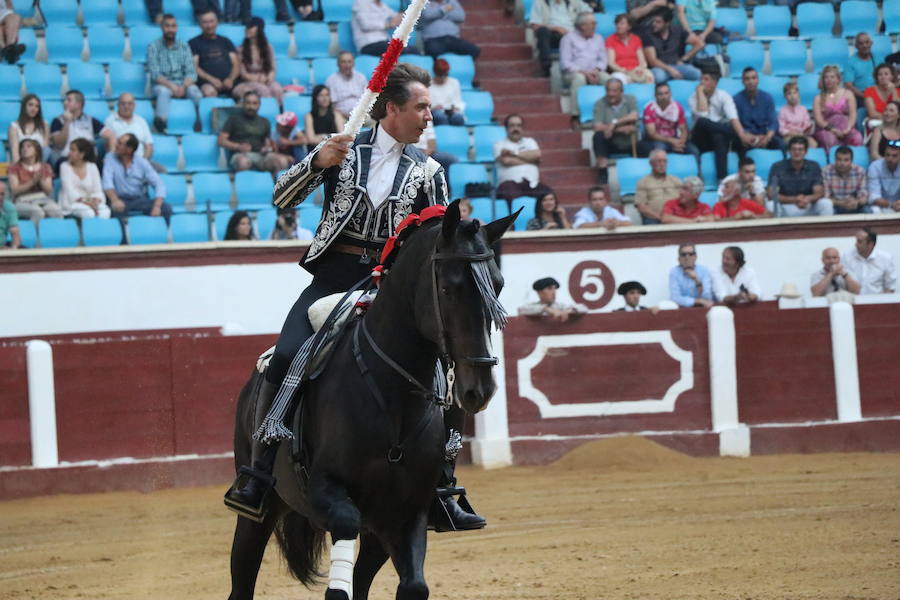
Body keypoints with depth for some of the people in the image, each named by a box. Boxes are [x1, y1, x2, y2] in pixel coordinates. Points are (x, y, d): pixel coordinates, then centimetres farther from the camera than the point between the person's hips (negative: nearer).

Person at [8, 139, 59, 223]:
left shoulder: (45, 167, 14)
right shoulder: (15, 167, 7)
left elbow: (49, 191, 9)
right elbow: (14, 190, -4)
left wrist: (41, 180, -10)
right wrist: (32, 182, -14)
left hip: (43, 200, 3)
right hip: (23, 202, -3)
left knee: (57, 211, -31)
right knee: (38, 212, -38)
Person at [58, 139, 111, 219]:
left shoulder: (92, 167, 10)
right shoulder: (65, 166, 4)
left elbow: (97, 191, 5)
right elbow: (70, 191, -8)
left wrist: (95, 201, -18)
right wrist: (86, 202, -21)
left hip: (89, 202, 2)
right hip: (71, 203, -2)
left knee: (105, 212, -31)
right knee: (89, 213, -35)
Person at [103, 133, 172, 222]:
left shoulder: (142, 162, 2)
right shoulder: (110, 158, 1)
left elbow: (159, 185, -4)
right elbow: (107, 182, -13)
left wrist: (157, 206, -24)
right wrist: (114, 200, -34)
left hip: (140, 199, 2)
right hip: (121, 199, -2)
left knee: (166, 207, -23)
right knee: (117, 209, -39)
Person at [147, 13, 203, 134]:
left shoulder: (184, 46, 11)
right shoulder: (154, 47, 3)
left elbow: (191, 72, 2)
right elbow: (155, 74, -7)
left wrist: (184, 86, -19)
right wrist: (171, 85, -23)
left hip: (183, 84, 2)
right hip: (162, 84, -2)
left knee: (194, 90, -31)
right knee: (163, 91, -37)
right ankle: (160, 124, -48)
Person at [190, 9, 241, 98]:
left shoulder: (225, 42, 25)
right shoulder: (194, 43, 14)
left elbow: (236, 65, 17)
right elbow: (194, 67, 2)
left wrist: (231, 79, -5)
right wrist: (211, 79, -13)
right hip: (207, 83, -3)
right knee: (208, 91, -41)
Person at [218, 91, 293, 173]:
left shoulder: (264, 122, 25)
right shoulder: (234, 119, 14)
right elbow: (221, 141, 6)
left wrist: (268, 148, -3)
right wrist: (238, 146, -11)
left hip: (260, 155, 3)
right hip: (241, 154, -3)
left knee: (283, 161, -29)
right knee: (243, 162, -42)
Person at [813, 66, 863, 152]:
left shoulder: (847, 94, 17)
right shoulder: (819, 98, 14)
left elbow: (853, 114, 7)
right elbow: (818, 119, 2)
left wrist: (847, 129, -14)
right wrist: (833, 130, -16)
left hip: (846, 128, 1)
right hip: (827, 130, -1)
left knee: (857, 138, -35)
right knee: (829, 140, -40)